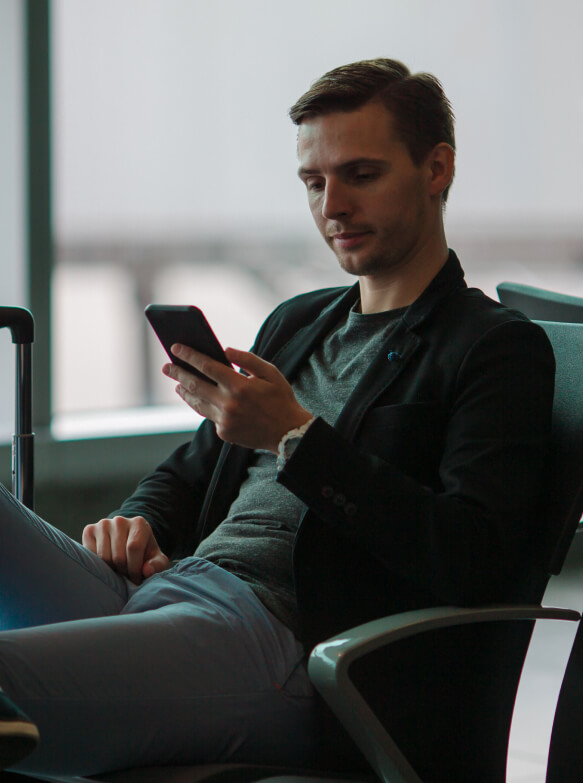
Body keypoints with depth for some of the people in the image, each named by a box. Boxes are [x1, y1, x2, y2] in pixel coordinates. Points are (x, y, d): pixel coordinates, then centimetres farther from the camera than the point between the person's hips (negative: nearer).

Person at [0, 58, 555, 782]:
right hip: (158, 589, 8)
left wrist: (296, 436, -17)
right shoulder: (296, 323, 28)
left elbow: (472, 559, -11)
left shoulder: (502, 350, 3)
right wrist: (137, 523, 9)